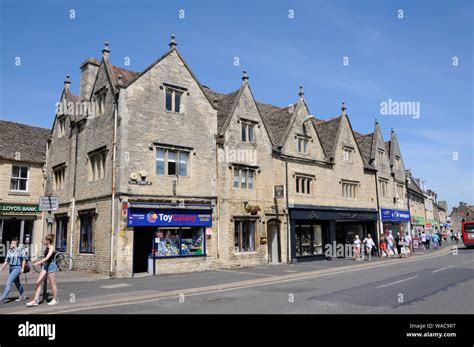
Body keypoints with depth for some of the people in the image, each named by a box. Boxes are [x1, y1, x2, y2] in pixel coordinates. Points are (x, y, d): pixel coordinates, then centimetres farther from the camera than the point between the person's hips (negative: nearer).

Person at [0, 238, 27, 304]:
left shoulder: (20, 250, -12)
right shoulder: (9, 251, 6)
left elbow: (24, 259, -9)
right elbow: (6, 260, 10)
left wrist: (22, 268, -12)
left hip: (17, 268, -7)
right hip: (11, 268, 7)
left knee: (9, 282, -13)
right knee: (17, 283, 17)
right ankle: (23, 296, 30)